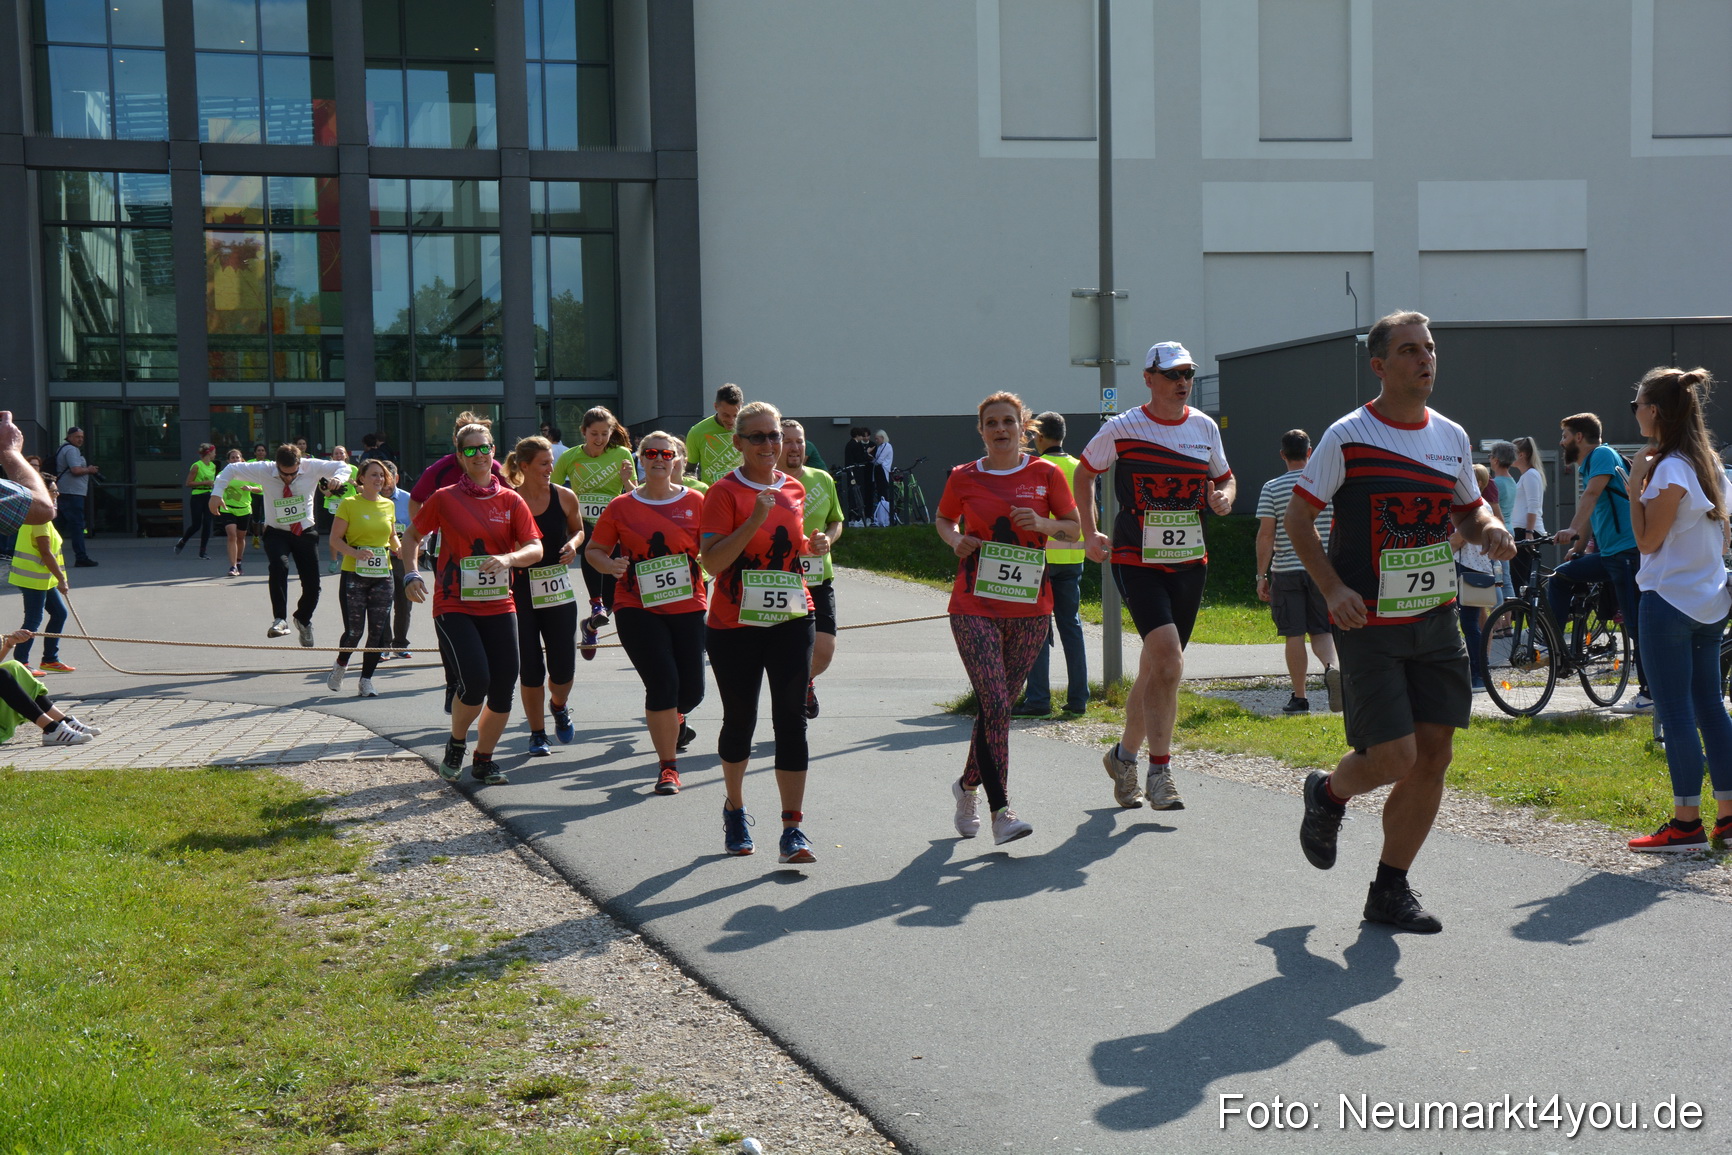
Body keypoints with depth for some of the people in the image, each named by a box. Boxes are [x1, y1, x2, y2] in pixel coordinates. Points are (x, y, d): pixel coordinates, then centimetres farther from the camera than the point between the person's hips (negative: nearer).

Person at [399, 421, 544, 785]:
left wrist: (509, 558, -21)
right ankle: (456, 745, 12)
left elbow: (536, 549, -2)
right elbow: (412, 536, 12)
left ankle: (483, 759, 22)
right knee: (475, 682, -18)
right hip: (455, 607, -3)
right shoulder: (444, 498, 0)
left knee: (504, 688, 1)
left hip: (499, 607, 3)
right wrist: (411, 574, -2)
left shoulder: (511, 501, 4)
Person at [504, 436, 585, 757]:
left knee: (563, 669, -1)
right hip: (521, 594, -2)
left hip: (559, 592, 2)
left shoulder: (565, 497, -2)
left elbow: (578, 529, 15)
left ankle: (559, 706, 34)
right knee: (530, 670, 0)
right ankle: (537, 733, 20)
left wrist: (573, 544, -6)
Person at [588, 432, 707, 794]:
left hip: (687, 607, 2)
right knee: (663, 681, -12)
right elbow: (594, 549, 7)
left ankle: (672, 718, 44)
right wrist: (610, 565, -13)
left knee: (691, 690, 3)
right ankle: (668, 766, 4)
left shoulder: (695, 502, 2)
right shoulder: (621, 506, 1)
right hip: (638, 608, -2)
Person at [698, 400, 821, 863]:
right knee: (740, 720, 11)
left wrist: (813, 546, 2)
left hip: (791, 621, 3)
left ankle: (792, 828, -6)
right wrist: (755, 520, -24)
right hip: (735, 625, -3)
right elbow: (712, 561, -16)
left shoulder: (794, 489, 8)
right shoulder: (724, 492, -8)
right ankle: (735, 809, 35)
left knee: (791, 719, -7)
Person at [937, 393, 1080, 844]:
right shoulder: (963, 478, 3)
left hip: (1030, 606, 2)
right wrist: (956, 540, -2)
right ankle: (1000, 810, -11)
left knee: (999, 704, 11)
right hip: (975, 605, -2)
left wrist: (1043, 524, -12)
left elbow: (1076, 531, 7)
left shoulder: (1046, 474, 3)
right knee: (994, 705, -14)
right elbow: (943, 520, 20)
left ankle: (969, 783, 35)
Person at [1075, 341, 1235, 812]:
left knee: (1155, 668, 10)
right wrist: (1090, 533, 5)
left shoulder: (1205, 427, 7)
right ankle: (1160, 772, -12)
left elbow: (1224, 477, 22)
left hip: (1189, 562, 5)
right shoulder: (1122, 429, -4)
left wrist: (1224, 497, -1)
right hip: (1136, 561, -5)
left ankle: (1124, 755, 31)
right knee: (1167, 659, -20)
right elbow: (1085, 473, 11)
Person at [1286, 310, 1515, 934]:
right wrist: (1333, 588, -15)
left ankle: (1390, 889, 17)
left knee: (1433, 755, 3)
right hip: (1369, 625, -6)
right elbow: (1297, 516, -4)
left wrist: (1491, 531, -2)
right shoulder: (1348, 437, -8)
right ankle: (1327, 795, 26)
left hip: (1436, 619, 6)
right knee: (1393, 758, -9)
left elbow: (1468, 510, 22)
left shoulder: (1452, 437, 9)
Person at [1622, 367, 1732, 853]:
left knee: (1675, 711, -4)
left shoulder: (1670, 469, -16)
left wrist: (1635, 482, -12)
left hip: (1669, 602, -9)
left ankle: (1686, 822, -2)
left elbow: (1648, 539, -13)